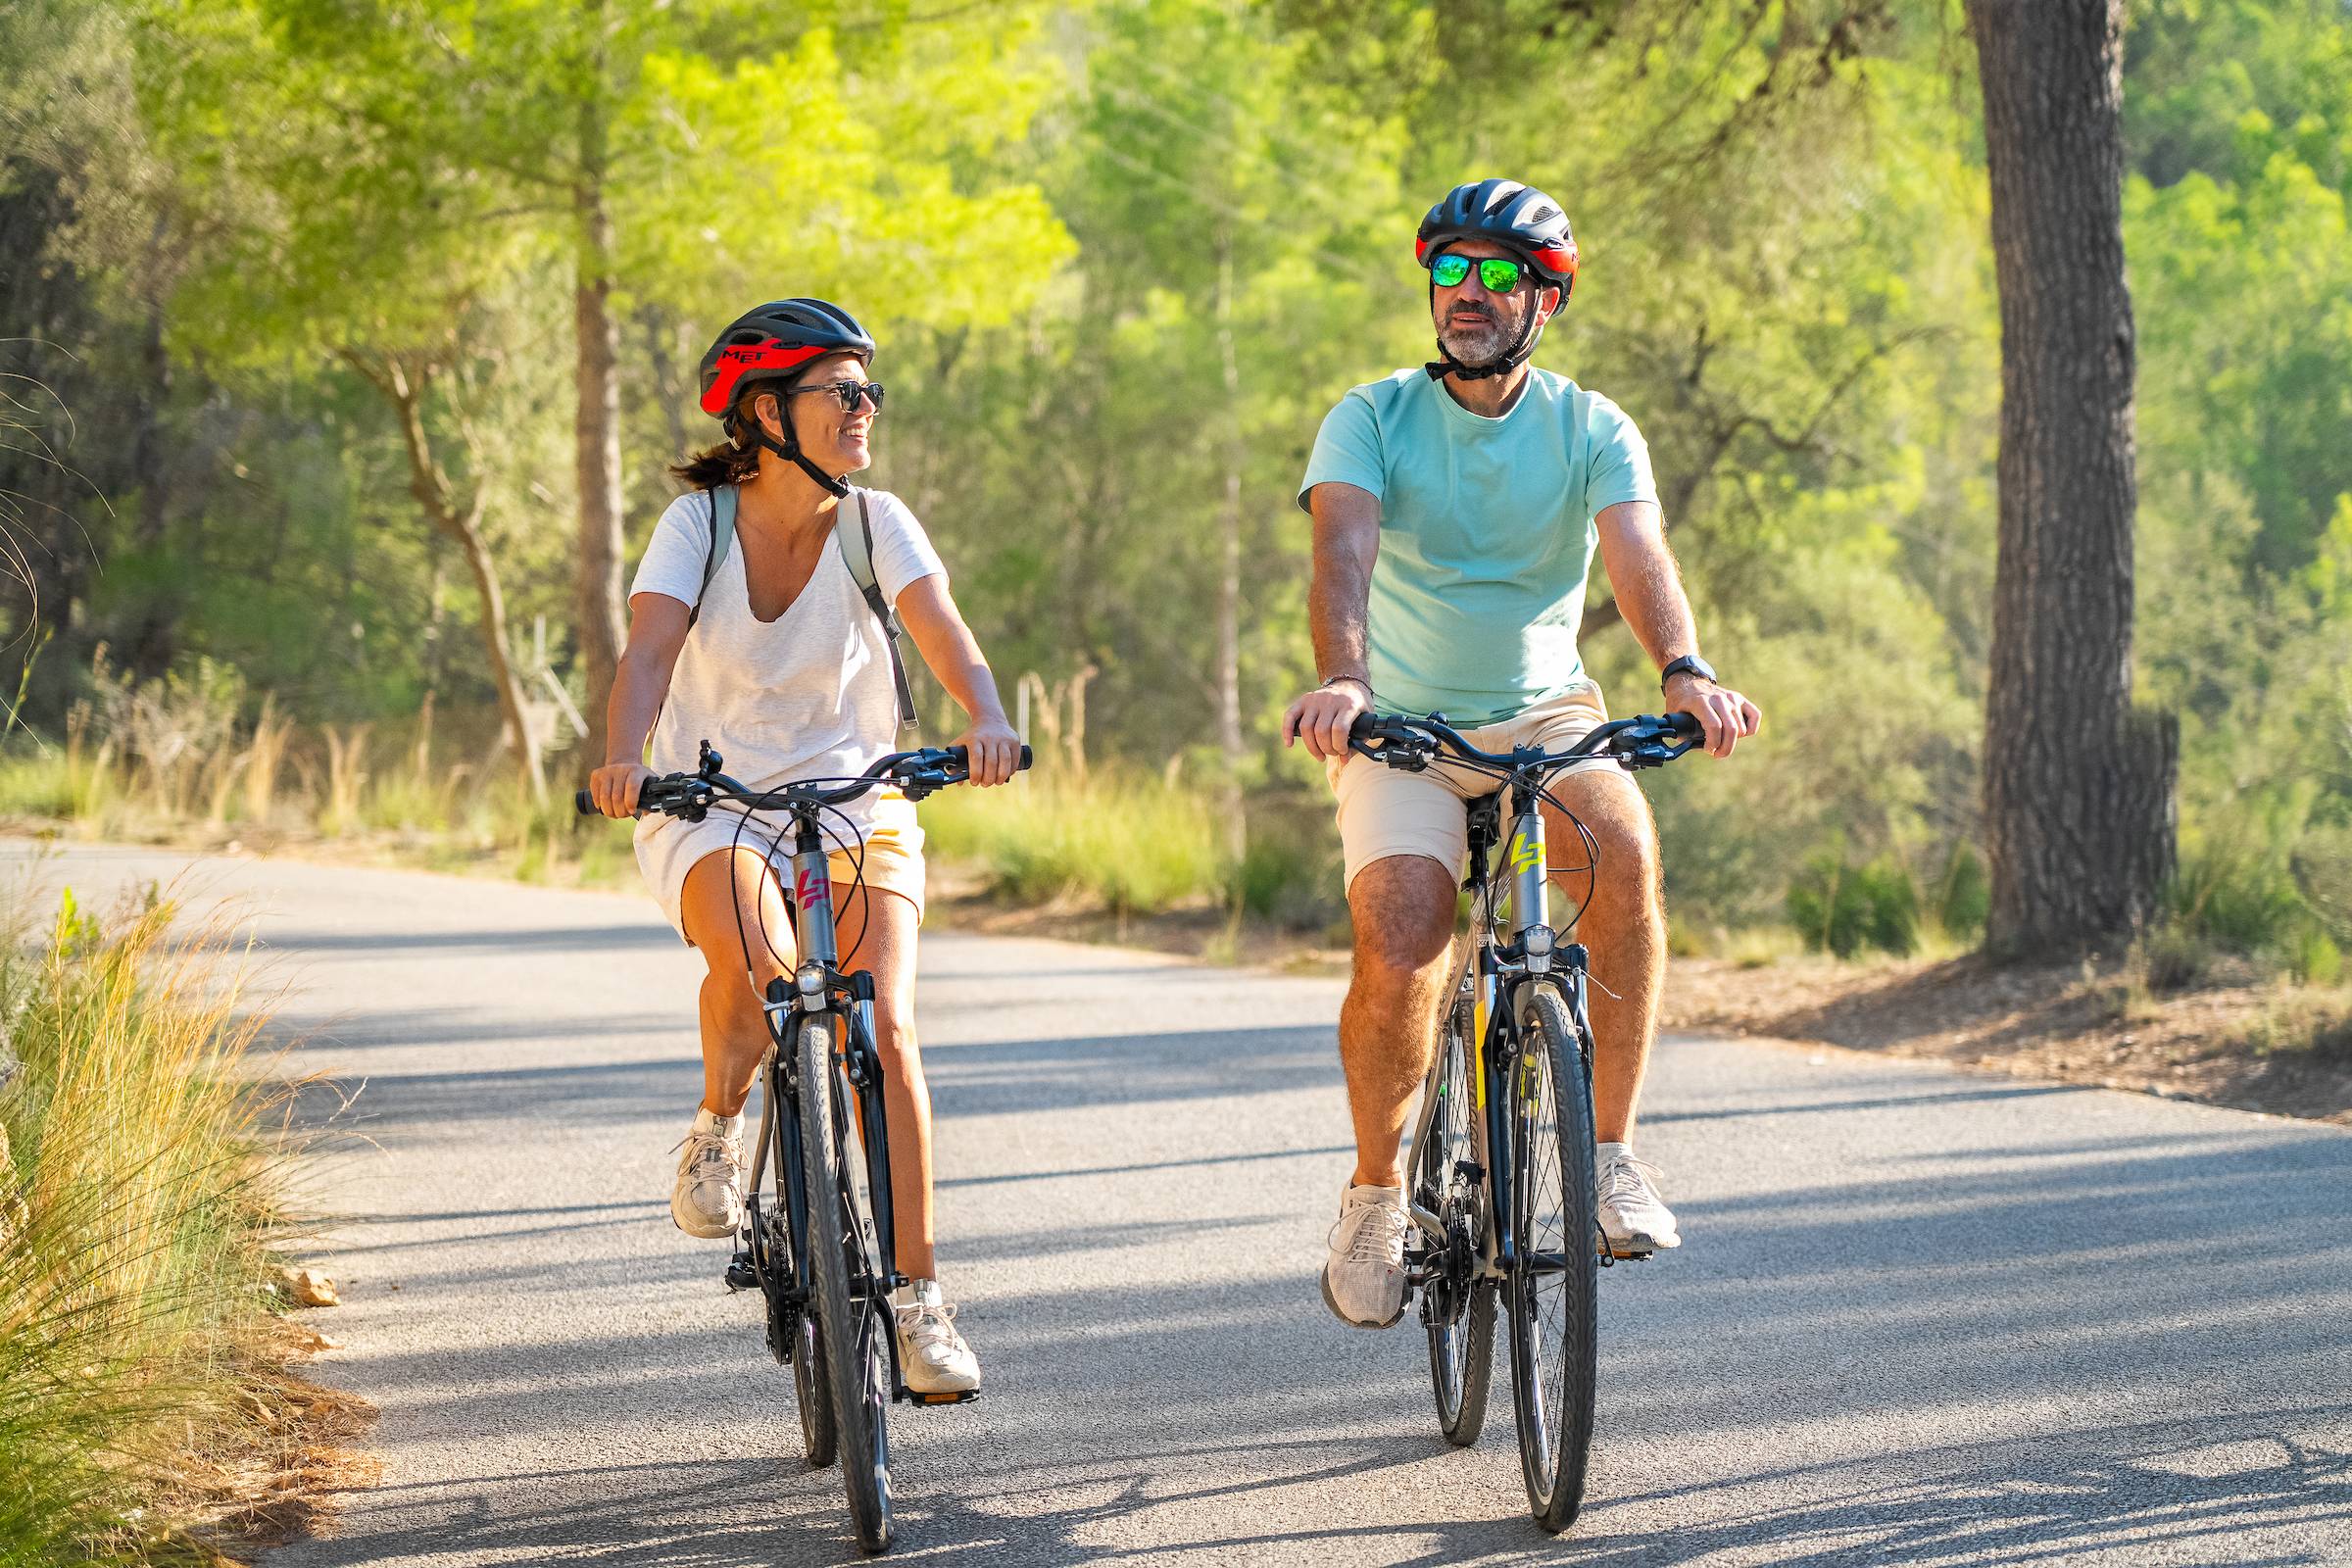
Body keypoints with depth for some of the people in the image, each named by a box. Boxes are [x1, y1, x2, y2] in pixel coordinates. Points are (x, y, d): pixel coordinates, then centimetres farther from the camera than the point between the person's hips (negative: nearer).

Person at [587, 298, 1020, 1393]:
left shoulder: (875, 523, -6)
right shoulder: (699, 523, -9)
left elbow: (945, 636, -20)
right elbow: (649, 655, -23)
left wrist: (987, 722, -42)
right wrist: (623, 761, -43)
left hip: (855, 803, 1)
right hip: (711, 807, -1)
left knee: (884, 1027, -19)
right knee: (756, 965, -34)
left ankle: (918, 1295, -11)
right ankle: (718, 1127, -1)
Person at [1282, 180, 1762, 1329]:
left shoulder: (1592, 431, -3)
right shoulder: (1371, 420, -6)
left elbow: (1638, 553, -20)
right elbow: (1346, 550, -23)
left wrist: (1684, 670, -41)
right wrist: (1341, 679, -44)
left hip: (1545, 715, 1)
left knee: (1625, 849, -32)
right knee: (1398, 952, -25)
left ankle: (1611, 1150, -19)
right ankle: (1376, 1188, 1)